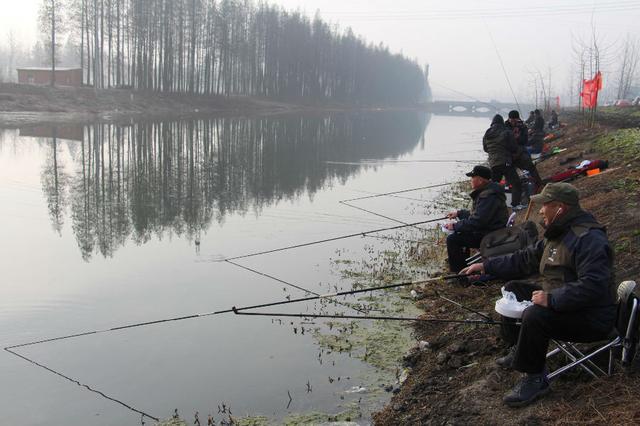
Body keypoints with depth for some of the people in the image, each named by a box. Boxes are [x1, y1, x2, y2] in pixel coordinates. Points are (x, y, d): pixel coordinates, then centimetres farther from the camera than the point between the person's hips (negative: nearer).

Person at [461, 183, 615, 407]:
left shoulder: (589, 239, -25)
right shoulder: (557, 234, 9)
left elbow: (592, 287, -35)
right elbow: (525, 259, 16)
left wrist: (551, 300, -34)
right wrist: (486, 266, 12)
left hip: (591, 319, -10)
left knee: (534, 316, -32)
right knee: (513, 289, 11)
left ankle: (535, 378, -13)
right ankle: (519, 349, 18)